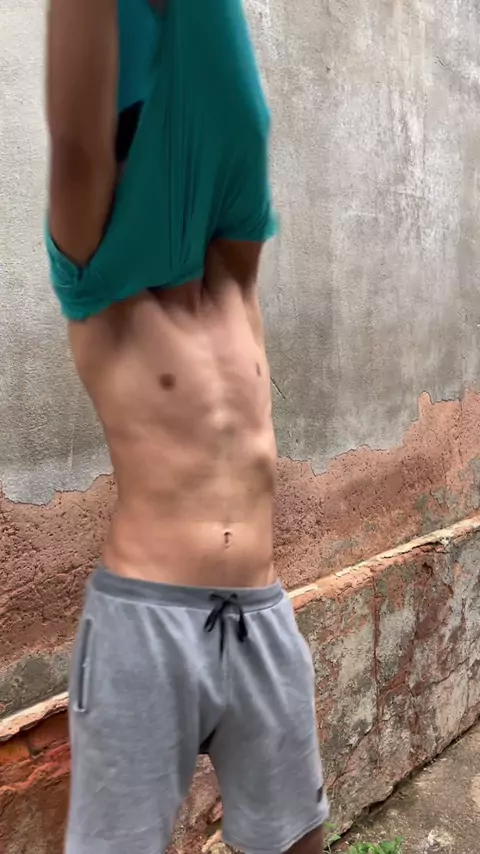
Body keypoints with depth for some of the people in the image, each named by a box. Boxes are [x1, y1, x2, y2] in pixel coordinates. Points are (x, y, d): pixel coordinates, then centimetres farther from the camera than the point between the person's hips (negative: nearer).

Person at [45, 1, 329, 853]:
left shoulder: (233, 280, 9)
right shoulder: (97, 291, -3)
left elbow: (239, 130, 2)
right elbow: (77, 143, -17)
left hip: (263, 617, 5)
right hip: (145, 620, -4)